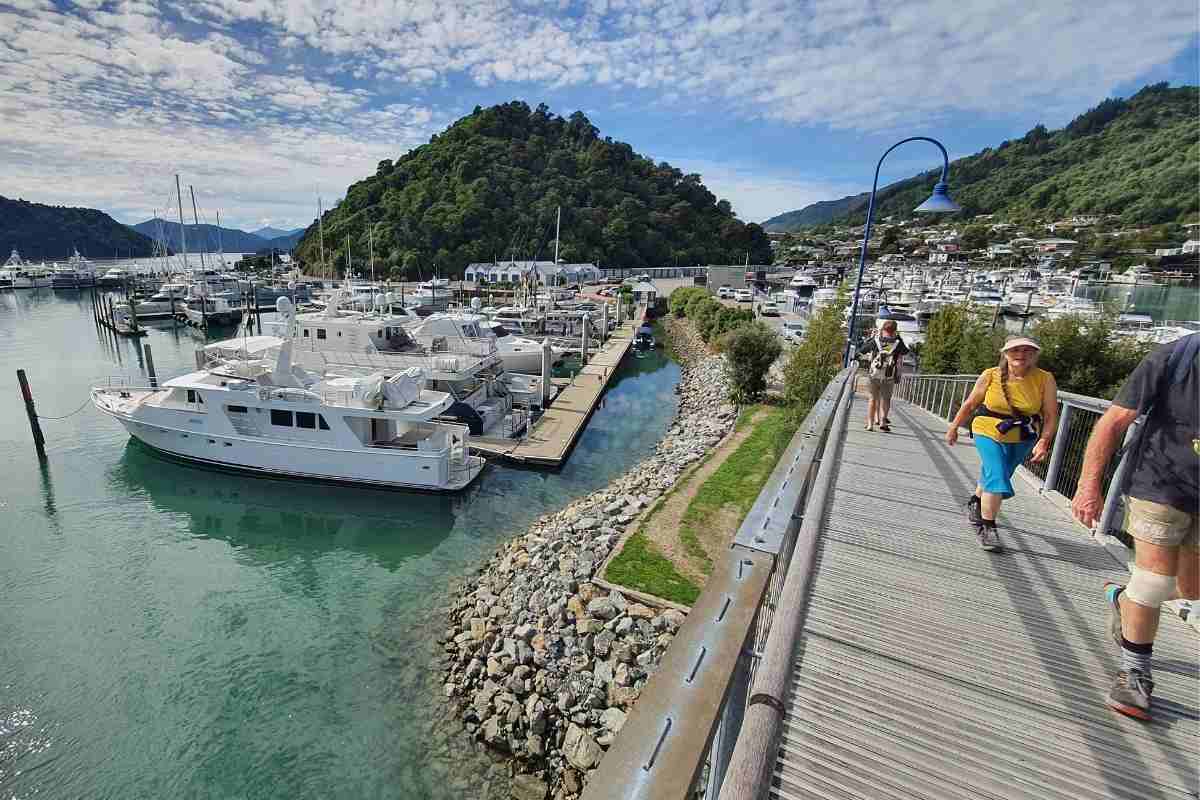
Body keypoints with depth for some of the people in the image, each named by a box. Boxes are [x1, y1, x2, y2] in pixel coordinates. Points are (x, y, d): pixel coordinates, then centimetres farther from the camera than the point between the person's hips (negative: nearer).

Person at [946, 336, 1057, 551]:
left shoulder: (1045, 380, -10)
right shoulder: (990, 376, -12)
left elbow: (1050, 415, -9)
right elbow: (969, 405, 0)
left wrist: (1044, 441, -23)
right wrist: (954, 428, 7)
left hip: (1022, 441, 2)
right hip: (989, 434, -2)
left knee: (993, 477, 20)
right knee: (996, 479, -16)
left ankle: (976, 502, 49)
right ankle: (986, 528, -3)